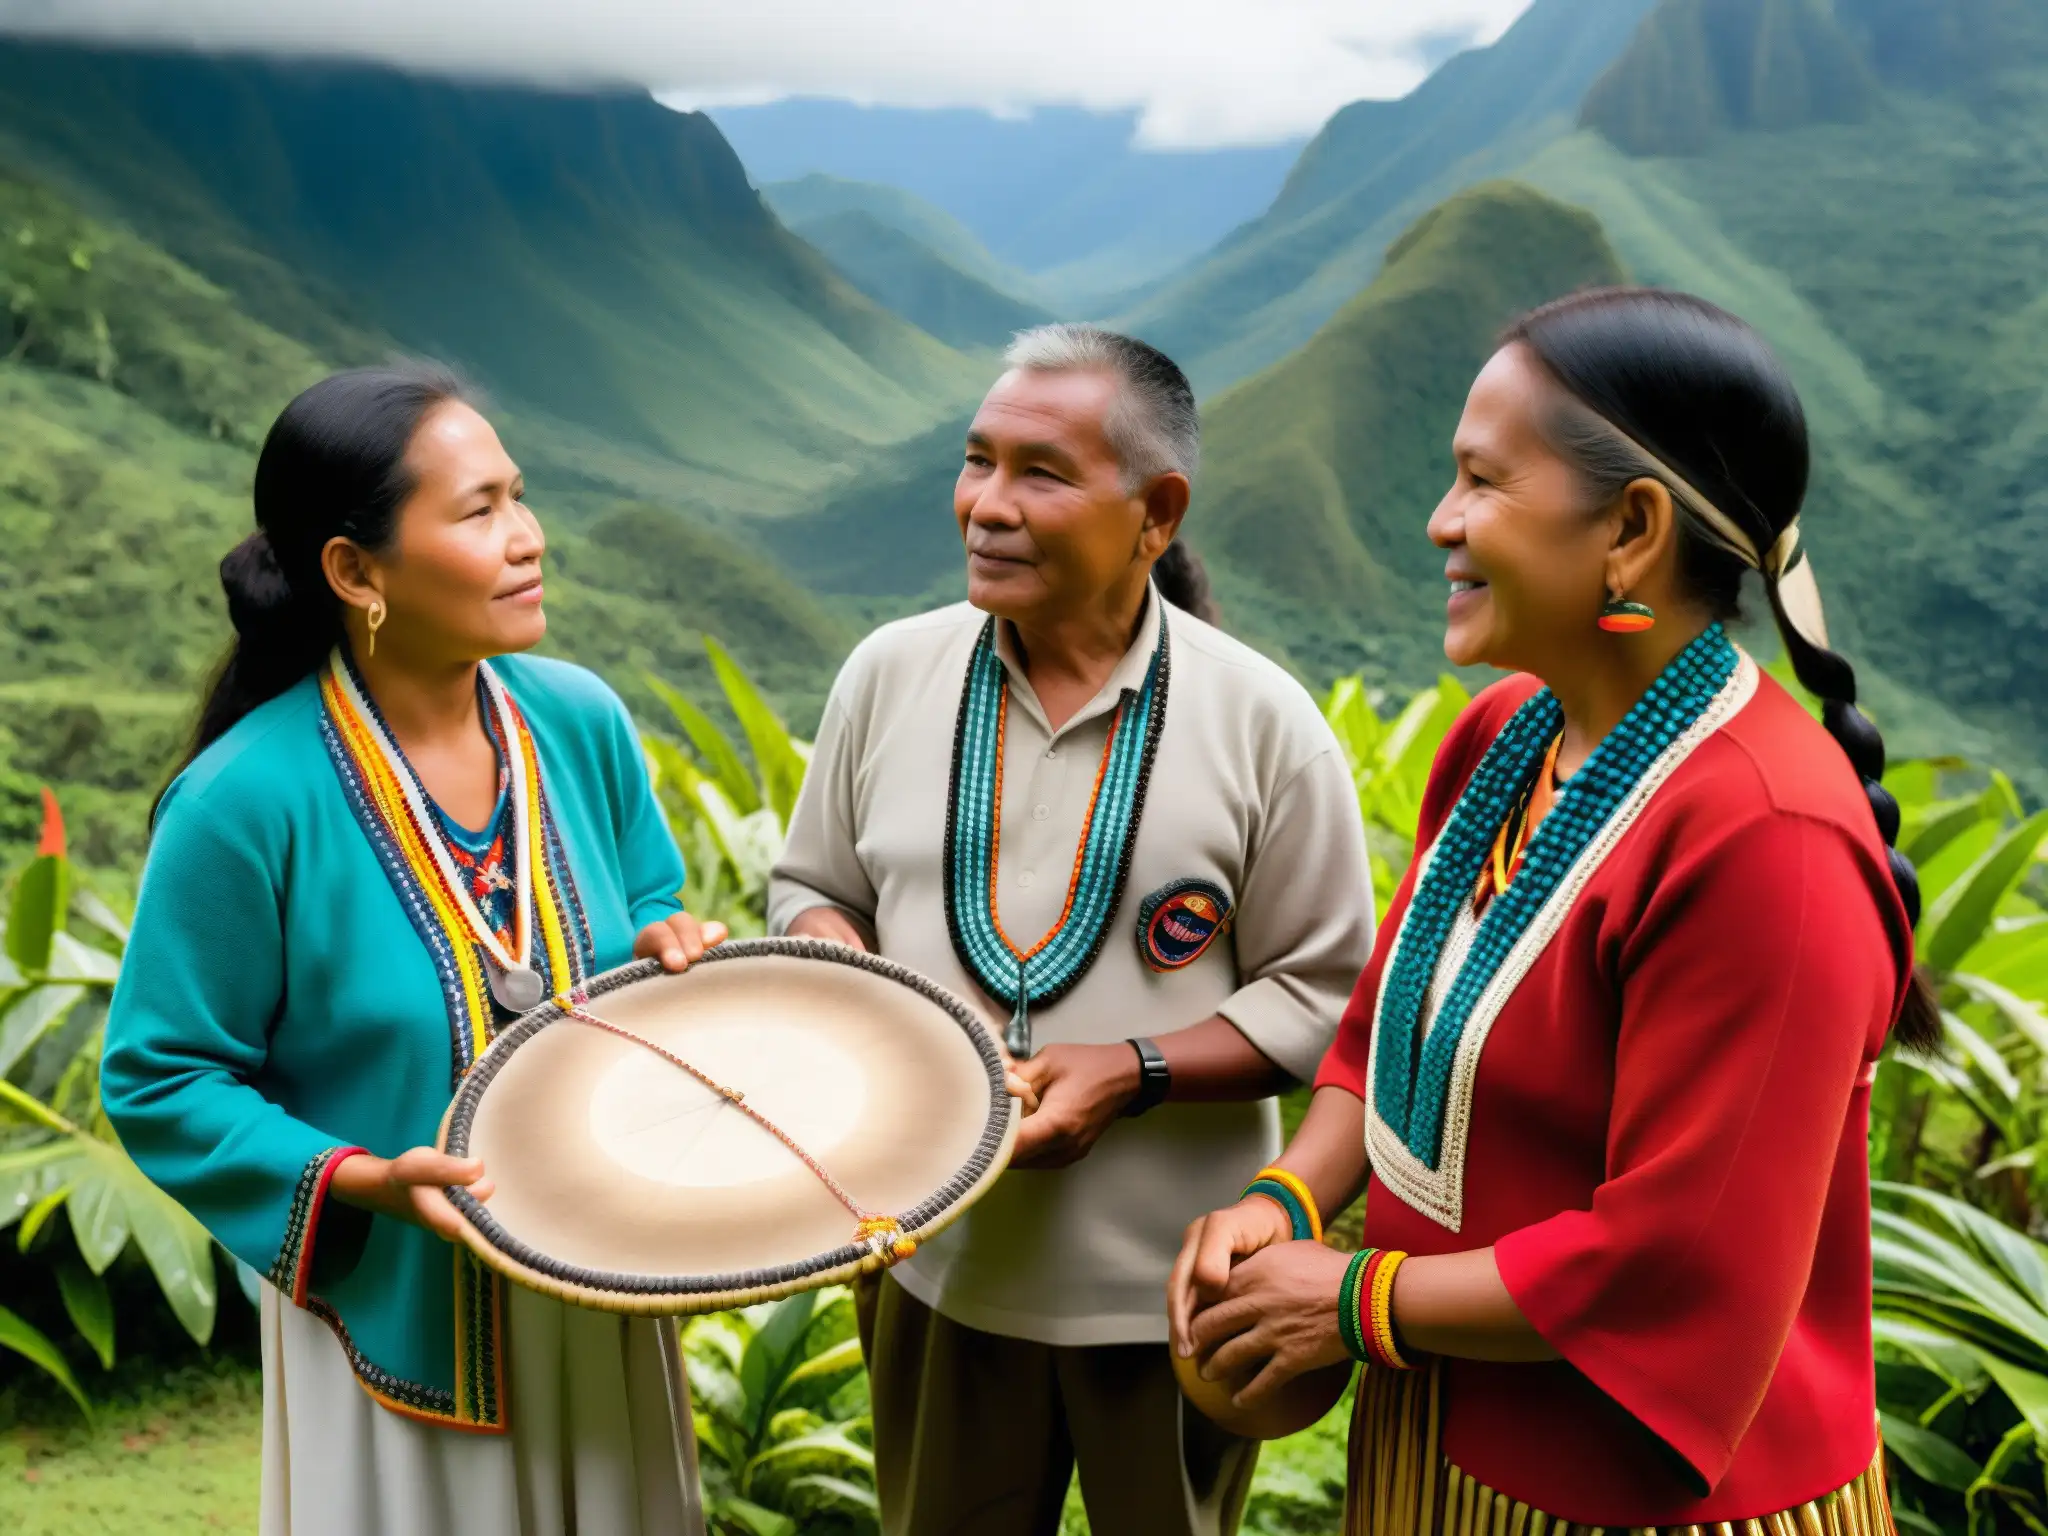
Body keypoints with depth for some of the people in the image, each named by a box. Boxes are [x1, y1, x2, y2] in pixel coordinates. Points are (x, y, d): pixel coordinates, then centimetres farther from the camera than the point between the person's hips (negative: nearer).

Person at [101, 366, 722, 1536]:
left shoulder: (580, 720, -6)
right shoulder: (247, 800, -20)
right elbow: (160, 1083, -12)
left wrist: (667, 951, -12)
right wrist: (362, 1182, -24)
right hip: (400, 1319, -4)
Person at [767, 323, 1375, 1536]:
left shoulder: (1262, 720, -10)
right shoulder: (890, 674, -1)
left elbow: (1327, 994, -7)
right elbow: (812, 887, 10)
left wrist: (1131, 1072, -20)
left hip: (1169, 1287, -2)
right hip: (935, 1257, 2)